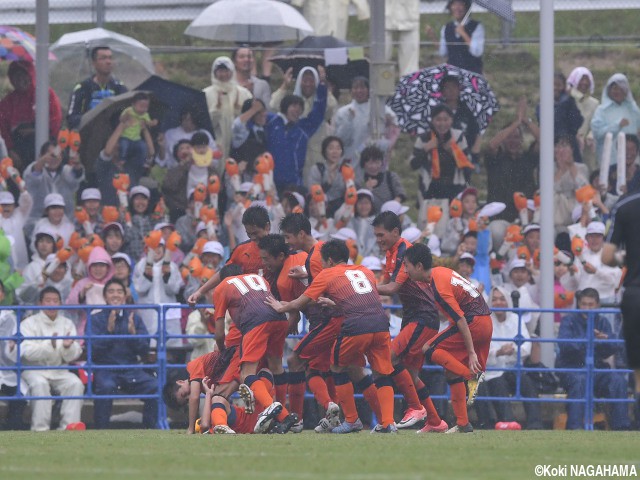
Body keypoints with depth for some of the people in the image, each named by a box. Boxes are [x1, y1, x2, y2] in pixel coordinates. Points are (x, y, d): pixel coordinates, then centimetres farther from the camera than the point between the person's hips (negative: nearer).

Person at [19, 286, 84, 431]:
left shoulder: (67, 324, 10)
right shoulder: (29, 323, 0)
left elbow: (72, 357, 2)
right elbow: (27, 352, -16)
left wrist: (68, 347, -22)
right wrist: (50, 346, -31)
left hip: (60, 372, 3)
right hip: (34, 369, -3)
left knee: (76, 383, -25)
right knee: (40, 384, -34)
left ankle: (69, 424, -26)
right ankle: (40, 427, -32)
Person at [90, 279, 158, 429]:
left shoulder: (134, 319, 14)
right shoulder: (96, 319, 6)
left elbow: (144, 351, 7)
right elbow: (93, 351, -6)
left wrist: (133, 332, -10)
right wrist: (108, 330, -17)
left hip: (131, 371, 3)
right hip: (105, 370, -3)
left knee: (155, 387, -23)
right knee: (106, 387, -36)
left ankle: (149, 432, -11)